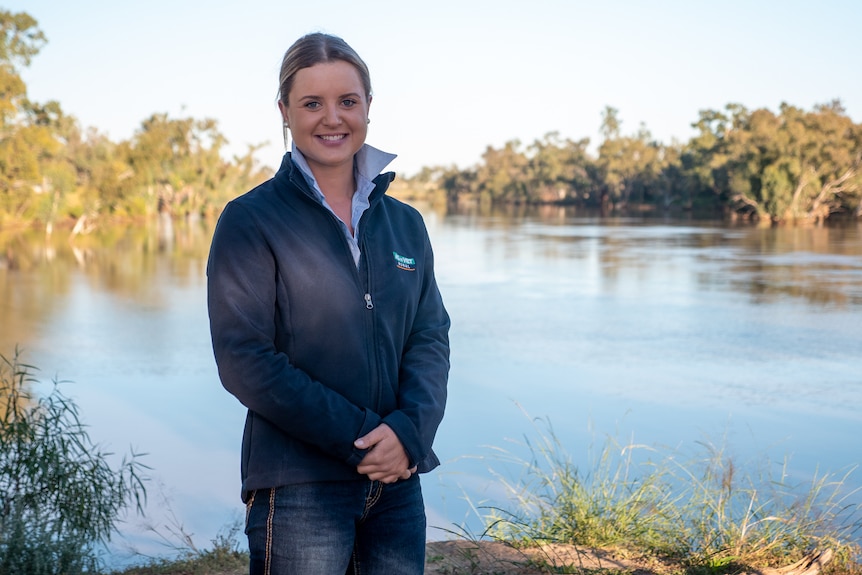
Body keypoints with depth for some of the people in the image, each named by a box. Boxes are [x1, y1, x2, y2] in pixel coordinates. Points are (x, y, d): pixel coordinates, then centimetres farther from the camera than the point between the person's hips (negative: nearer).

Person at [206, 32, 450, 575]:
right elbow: (244, 360, -11)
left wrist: (408, 430, -13)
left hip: (397, 482, 5)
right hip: (298, 488, -4)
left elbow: (432, 339, 6)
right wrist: (359, 435, -16)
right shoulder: (250, 221, -4)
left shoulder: (405, 223, 10)